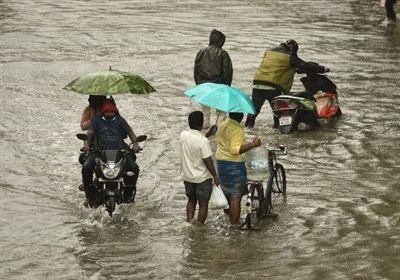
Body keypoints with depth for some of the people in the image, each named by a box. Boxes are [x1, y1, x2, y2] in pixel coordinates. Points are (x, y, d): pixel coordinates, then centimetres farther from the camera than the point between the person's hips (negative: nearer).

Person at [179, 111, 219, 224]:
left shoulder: (183, 135, -6)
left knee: (191, 199, 24)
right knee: (203, 203, 9)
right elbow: (208, 161, -21)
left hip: (187, 176, 6)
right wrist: (215, 176, -10)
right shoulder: (203, 141, -25)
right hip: (202, 178, -6)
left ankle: (189, 222, 18)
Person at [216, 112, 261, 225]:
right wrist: (252, 144, -33)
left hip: (220, 162, 9)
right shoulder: (237, 129, -21)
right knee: (236, 197, -3)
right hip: (234, 165, -9)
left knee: (228, 194, 25)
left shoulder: (222, 125, 7)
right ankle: (234, 225, -1)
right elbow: (235, 149, -30)